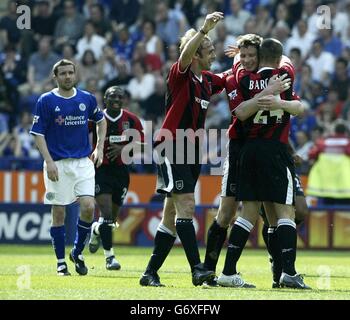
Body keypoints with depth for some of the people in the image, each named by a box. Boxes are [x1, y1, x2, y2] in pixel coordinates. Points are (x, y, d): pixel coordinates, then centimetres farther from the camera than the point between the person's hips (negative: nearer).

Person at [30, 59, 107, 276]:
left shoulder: (87, 99, 5)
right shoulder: (46, 101, -4)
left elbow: (101, 121, 23)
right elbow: (38, 134, -4)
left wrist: (99, 148, 12)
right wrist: (49, 161, -14)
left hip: (83, 161, 2)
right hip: (57, 164, -2)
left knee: (88, 207, -11)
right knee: (59, 213, 0)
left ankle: (78, 252, 10)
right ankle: (61, 262, 10)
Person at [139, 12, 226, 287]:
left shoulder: (208, 79, 12)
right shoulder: (180, 74, -9)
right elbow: (185, 54, -31)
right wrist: (204, 29, -41)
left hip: (192, 151, 8)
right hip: (171, 148, -8)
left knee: (173, 213, 8)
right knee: (186, 206, -17)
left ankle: (151, 272, 12)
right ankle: (197, 269, -24)